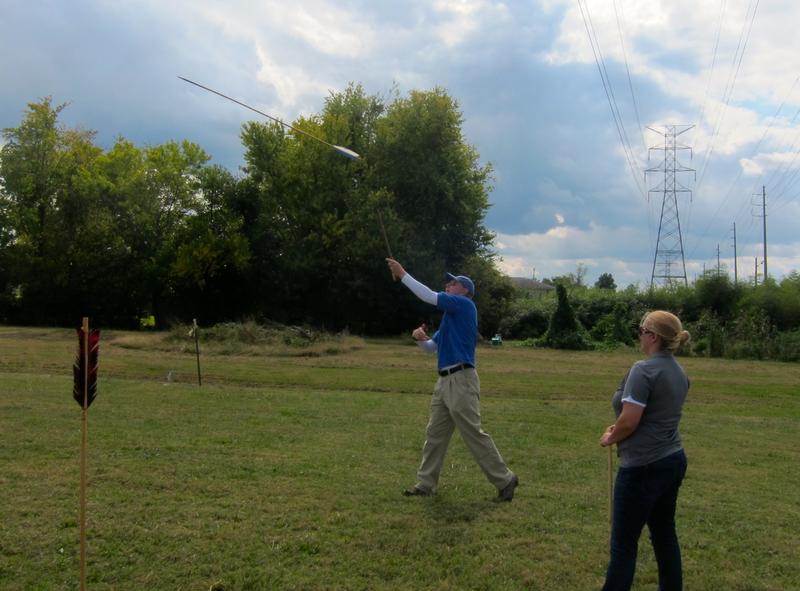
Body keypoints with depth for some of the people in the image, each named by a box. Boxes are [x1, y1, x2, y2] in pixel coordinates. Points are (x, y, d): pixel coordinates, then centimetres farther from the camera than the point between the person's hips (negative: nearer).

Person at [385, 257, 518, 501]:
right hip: (445, 381, 10)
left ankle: (505, 479, 2)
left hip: (461, 380, -10)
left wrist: (402, 274, -6)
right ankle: (426, 484, 14)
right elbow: (432, 347, 23)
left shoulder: (465, 305, -5)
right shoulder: (450, 317, 22)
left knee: (474, 434, -7)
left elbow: (429, 296, -13)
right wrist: (421, 338, 1)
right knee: (434, 434, 9)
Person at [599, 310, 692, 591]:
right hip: (673, 460, 9)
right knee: (664, 532, 17)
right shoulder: (680, 373, 9)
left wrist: (610, 437, -2)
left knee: (624, 540, 0)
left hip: (644, 466, -9)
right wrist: (619, 430, 13)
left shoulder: (644, 370, -19)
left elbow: (629, 422, -21)